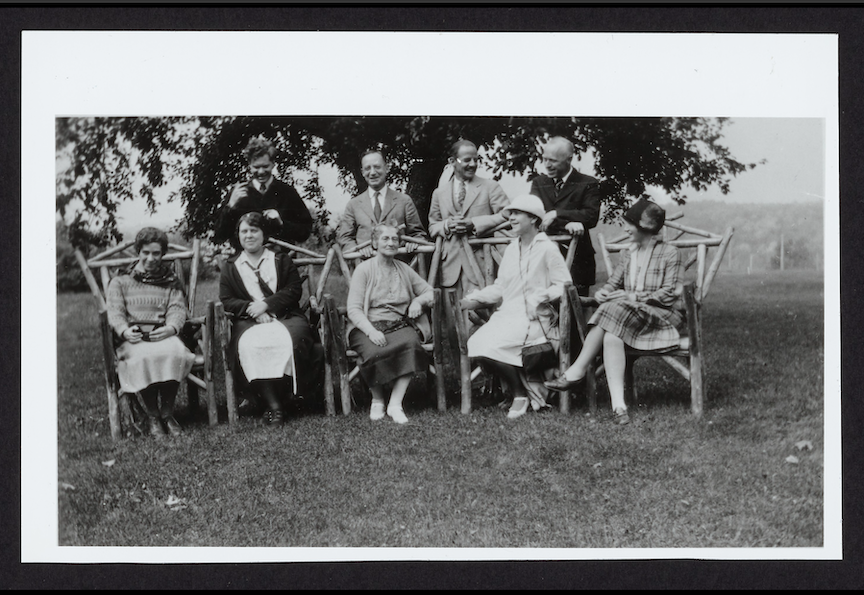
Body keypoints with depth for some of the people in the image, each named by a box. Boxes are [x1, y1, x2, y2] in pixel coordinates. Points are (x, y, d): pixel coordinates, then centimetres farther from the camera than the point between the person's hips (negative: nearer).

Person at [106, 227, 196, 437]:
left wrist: (171, 327, -17)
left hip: (163, 335, 1)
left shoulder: (170, 281, 22)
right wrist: (125, 331, -18)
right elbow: (115, 312, 5)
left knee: (174, 352, -36)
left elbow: (177, 310, 7)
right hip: (133, 339, -1)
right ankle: (153, 416, -24)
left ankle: (167, 412, -21)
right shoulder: (120, 282, 19)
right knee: (145, 357, -37)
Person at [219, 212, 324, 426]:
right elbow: (226, 301, 10)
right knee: (249, 345, -36)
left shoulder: (282, 260, 20)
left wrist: (266, 304, -8)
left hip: (286, 318, 0)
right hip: (249, 322, 0)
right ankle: (273, 404, -37)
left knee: (292, 340, -36)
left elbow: (294, 290, 6)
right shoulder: (230, 268, 22)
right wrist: (252, 309, -9)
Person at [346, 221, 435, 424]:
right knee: (374, 352, -36)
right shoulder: (363, 269, 2)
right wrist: (371, 331, -22)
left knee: (411, 343, -33)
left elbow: (430, 292, 24)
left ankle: (395, 403, -28)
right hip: (368, 326, -3)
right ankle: (377, 399, -7)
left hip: (399, 325, 3)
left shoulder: (404, 269, 16)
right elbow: (354, 310, -6)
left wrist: (418, 301, 0)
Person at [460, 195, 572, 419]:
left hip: (533, 317, -7)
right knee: (474, 344, -18)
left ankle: (521, 395, -6)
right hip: (507, 314, 7)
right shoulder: (511, 249, 19)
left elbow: (564, 286, -5)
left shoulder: (547, 248, -3)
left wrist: (541, 296, -20)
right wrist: (474, 298, 6)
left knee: (491, 346, -27)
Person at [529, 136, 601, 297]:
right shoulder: (539, 183, 14)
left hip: (576, 258, -2)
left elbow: (592, 216, -11)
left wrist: (557, 214, -20)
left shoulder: (587, 184, 4)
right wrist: (566, 224, -19)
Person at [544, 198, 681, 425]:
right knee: (611, 336, -32)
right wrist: (603, 293, -7)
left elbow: (669, 294, -6)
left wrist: (633, 297, -15)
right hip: (629, 316, 5)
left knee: (616, 310, -34)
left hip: (660, 317, -5)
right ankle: (618, 404, -41)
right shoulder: (627, 255, 22)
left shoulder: (669, 253, 3)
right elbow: (613, 284, 18)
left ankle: (577, 371, -30)